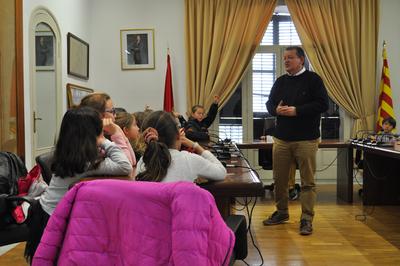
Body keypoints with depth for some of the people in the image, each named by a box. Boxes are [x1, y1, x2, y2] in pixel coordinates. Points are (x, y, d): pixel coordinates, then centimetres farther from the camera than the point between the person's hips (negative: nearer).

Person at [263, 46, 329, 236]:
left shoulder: (313, 79, -2)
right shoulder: (280, 81, 14)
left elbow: (322, 104, -10)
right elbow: (269, 103, 17)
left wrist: (296, 111, -18)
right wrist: (276, 110, -7)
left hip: (306, 140, -5)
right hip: (281, 139, 5)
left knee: (308, 182, 0)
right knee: (279, 179, 10)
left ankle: (307, 219, 9)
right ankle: (281, 212, 28)